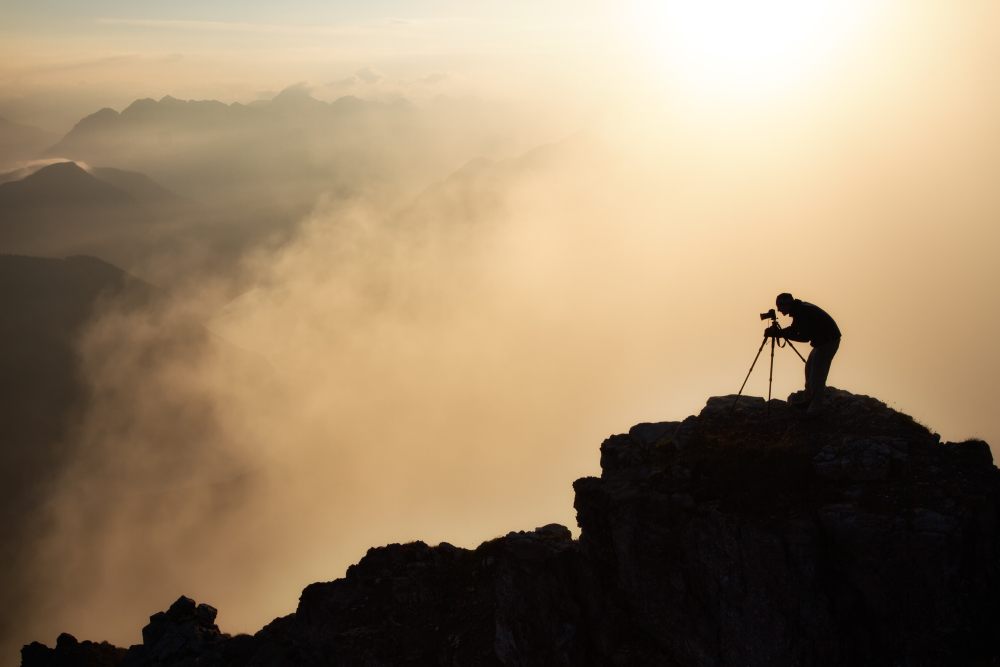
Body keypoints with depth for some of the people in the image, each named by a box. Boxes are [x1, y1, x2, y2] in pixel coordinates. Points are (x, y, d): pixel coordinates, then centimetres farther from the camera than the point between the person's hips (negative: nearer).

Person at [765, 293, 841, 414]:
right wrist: (778, 332, -3)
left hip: (829, 340, -10)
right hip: (822, 340, 10)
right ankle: (807, 400, 24)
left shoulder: (803, 312, -25)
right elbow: (795, 329, 13)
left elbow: (805, 337, -26)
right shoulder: (799, 310, 5)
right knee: (809, 368, 15)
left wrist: (781, 333, -22)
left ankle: (815, 407, -2)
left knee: (817, 372, -9)